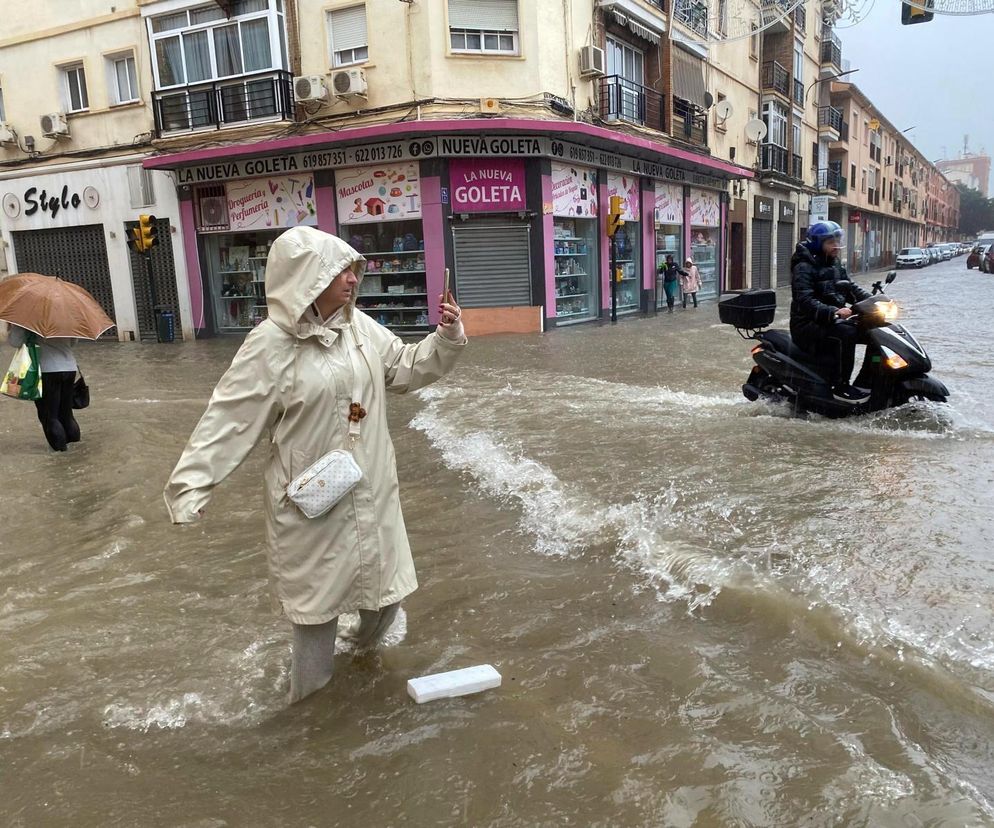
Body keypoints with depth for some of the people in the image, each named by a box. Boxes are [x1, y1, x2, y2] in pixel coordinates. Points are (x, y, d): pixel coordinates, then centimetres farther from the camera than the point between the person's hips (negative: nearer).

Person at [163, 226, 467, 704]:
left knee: (383, 576, 19)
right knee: (319, 591, 10)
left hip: (370, 488, 6)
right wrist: (191, 485, -20)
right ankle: (309, 691, 35)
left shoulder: (361, 327, 0)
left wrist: (447, 339, -3)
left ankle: (368, 642, 51)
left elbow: (407, 369, 12)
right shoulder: (271, 345, -18)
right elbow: (229, 419, -17)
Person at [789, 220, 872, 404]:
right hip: (808, 325, -9)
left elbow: (850, 288, 19)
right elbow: (805, 301, -25)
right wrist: (834, 312, -37)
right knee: (846, 333, -32)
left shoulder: (834, 265, 16)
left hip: (830, 320, 9)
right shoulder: (804, 267, -13)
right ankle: (839, 387, -26)